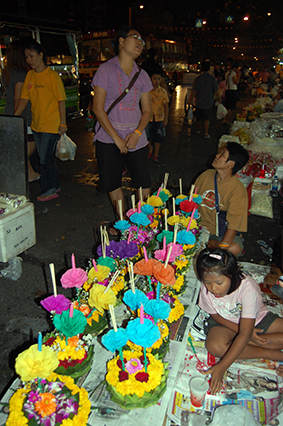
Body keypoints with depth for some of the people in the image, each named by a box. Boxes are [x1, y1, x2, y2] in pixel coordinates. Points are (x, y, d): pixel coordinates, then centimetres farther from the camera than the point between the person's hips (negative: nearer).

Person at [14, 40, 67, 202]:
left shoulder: (52, 75, -9)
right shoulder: (30, 75, 9)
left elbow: (61, 101, -10)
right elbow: (24, 99, 10)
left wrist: (63, 124, -12)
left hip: (51, 125, -7)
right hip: (36, 124, 7)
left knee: (45, 159, -3)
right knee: (46, 158, 14)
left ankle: (49, 190, 13)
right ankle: (55, 187, 28)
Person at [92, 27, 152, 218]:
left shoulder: (142, 75, 11)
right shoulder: (106, 69, -2)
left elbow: (147, 110, 11)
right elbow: (98, 108, -7)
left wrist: (137, 133, -9)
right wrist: (117, 138, -13)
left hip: (136, 137, 3)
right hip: (108, 138, -3)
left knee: (144, 184, 1)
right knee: (112, 183, 3)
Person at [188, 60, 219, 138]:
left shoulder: (198, 78, -8)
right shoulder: (212, 79, -8)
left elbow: (194, 91, -6)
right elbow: (216, 91, -5)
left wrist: (190, 99, 5)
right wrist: (219, 98, 10)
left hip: (199, 101, 1)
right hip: (209, 102, -1)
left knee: (199, 117, 17)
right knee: (207, 117, 6)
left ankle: (198, 130, 35)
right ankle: (206, 133, -2)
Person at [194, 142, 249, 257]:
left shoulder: (238, 189, -18)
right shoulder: (206, 175, -1)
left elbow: (234, 223, -23)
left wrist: (222, 246, -34)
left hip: (221, 232, -3)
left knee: (235, 248, -34)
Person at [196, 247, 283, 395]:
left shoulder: (248, 288, -35)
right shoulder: (206, 289, -25)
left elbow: (245, 334, -36)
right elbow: (215, 315, -6)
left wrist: (221, 367, -39)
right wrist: (243, 332, -18)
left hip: (256, 319, -2)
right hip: (226, 322, 2)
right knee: (214, 345, -31)